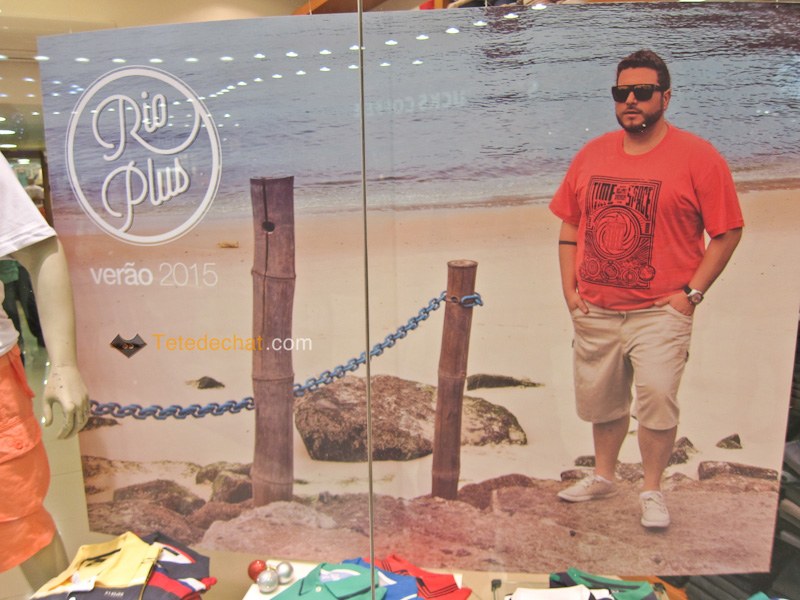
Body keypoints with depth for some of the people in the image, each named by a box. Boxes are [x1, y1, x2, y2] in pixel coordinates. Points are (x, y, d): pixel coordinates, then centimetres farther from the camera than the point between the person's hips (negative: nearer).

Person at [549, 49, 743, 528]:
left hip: (660, 311, -4)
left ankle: (653, 490, 13)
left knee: (656, 397, -13)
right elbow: (570, 224, 12)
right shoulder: (592, 155, 7)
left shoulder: (697, 156, -4)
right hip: (594, 311, 4)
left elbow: (728, 231, -2)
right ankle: (603, 476, 38)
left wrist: (692, 293, -9)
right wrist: (569, 288, 4)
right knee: (600, 400, 14)